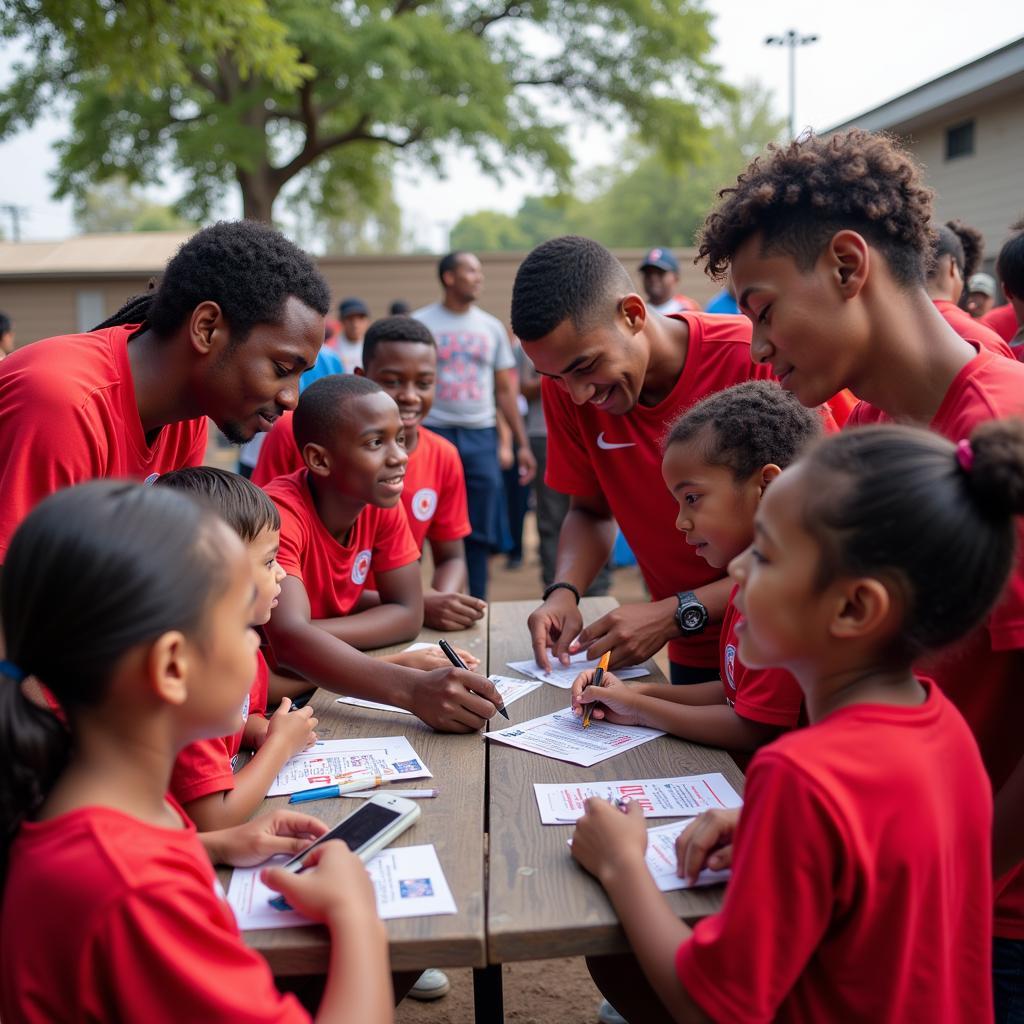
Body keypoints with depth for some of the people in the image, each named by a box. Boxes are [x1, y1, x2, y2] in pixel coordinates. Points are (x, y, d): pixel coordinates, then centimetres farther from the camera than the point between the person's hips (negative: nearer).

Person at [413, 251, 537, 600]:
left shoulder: (492, 328, 11)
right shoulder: (420, 323, 1)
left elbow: (506, 391, 13)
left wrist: (522, 444, 8)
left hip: (480, 436, 3)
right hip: (433, 433, -3)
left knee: (479, 533, 4)